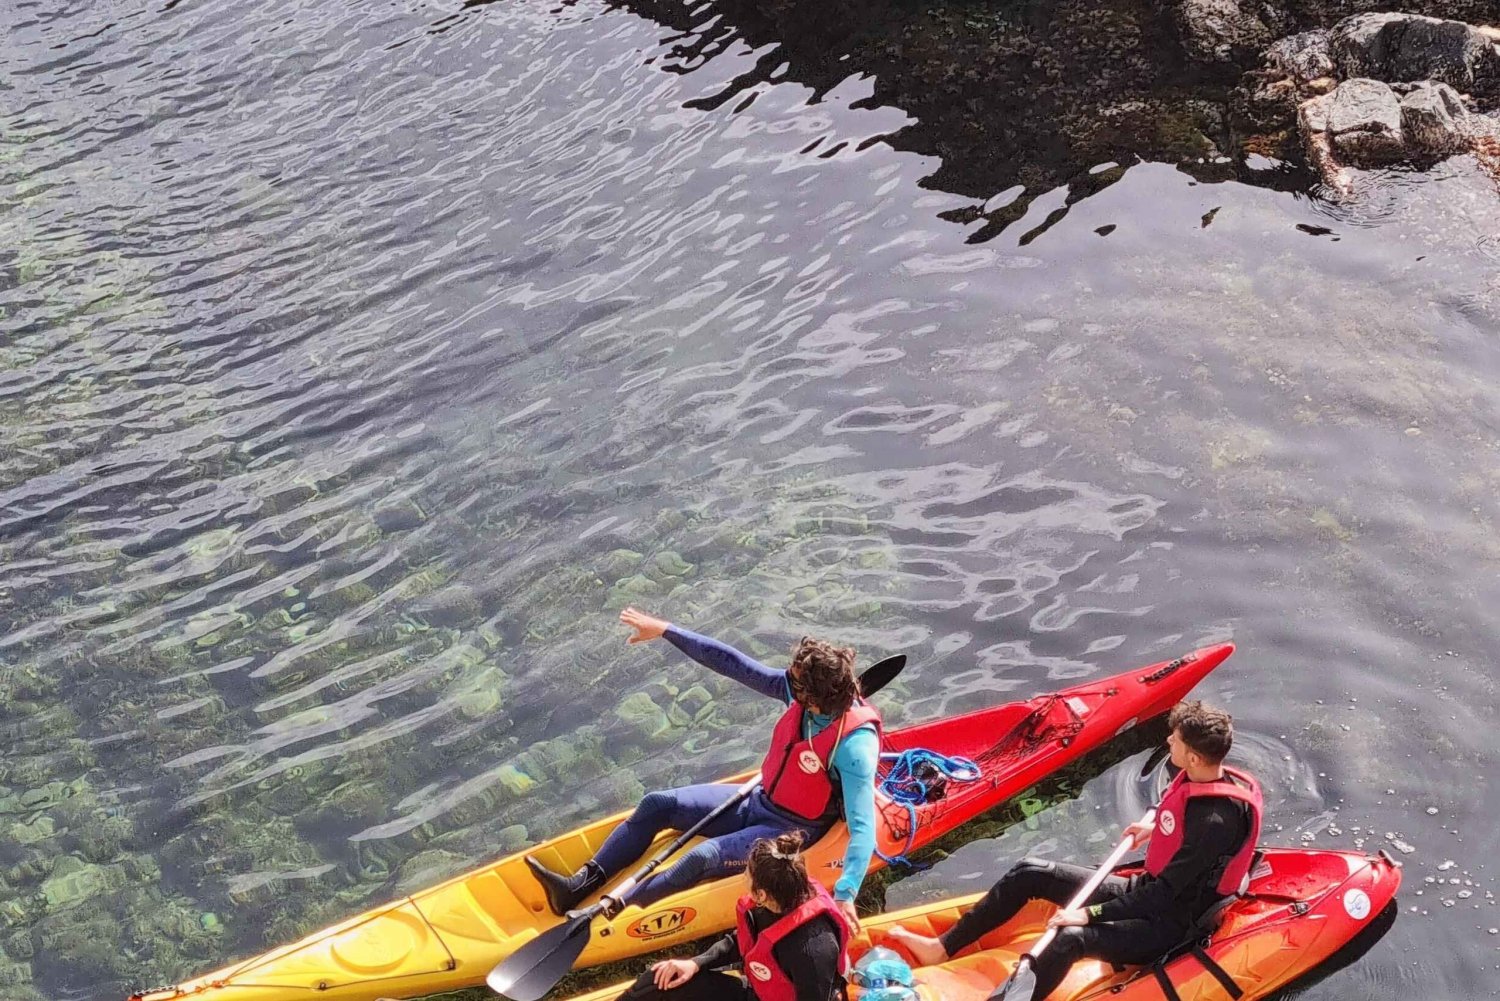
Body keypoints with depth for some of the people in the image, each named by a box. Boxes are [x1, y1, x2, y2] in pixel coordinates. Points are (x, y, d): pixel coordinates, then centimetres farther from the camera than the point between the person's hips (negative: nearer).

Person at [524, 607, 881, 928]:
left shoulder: (854, 743, -31)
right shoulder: (802, 693, -13)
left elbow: (863, 826, -36)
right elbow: (732, 663, -9)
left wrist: (844, 896, -46)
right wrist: (665, 630, -9)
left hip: (792, 832, -8)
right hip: (758, 803, 8)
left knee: (703, 857, -28)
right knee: (657, 805, 1)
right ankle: (579, 887, -2)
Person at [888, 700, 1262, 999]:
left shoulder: (1217, 820, -29)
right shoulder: (1195, 779, -3)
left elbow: (1166, 893, -27)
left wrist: (1089, 914, -26)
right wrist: (1155, 828, 10)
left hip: (1167, 926, -9)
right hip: (1144, 891, 10)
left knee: (1071, 939, -37)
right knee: (1030, 873, 5)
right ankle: (941, 949, 11)